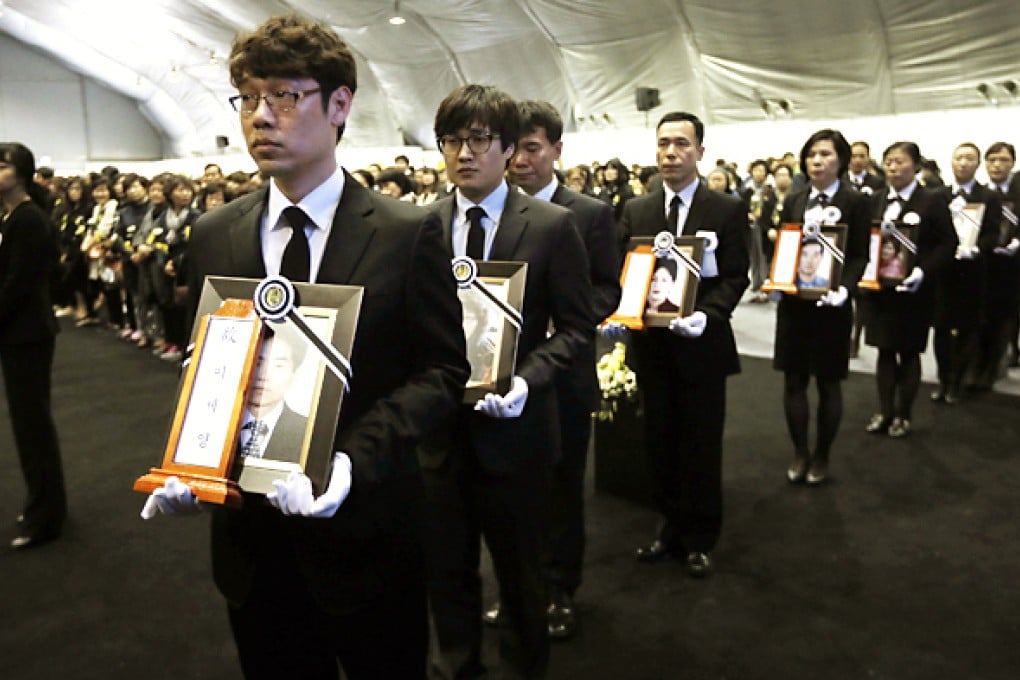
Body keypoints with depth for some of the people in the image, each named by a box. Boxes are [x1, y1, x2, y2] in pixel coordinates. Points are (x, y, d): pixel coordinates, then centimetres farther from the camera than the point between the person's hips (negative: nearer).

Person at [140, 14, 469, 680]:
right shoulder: (213, 235, 2)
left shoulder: (409, 233, -11)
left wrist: (354, 460, -22)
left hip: (363, 524, -3)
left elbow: (443, 369, -9)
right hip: (251, 531, 4)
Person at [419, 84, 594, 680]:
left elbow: (577, 328, -6)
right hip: (439, 423, 3)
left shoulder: (553, 225, -7)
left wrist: (526, 380, -20)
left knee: (520, 569, 17)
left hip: (513, 425, -2)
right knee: (446, 568, 17)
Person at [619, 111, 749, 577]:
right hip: (651, 345, 3)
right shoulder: (635, 211, 8)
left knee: (701, 446, 7)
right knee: (660, 443, 12)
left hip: (701, 344, -3)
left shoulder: (728, 210, -2)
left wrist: (706, 315, -24)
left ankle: (700, 539, 24)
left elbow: (735, 278, -7)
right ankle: (672, 527, 30)